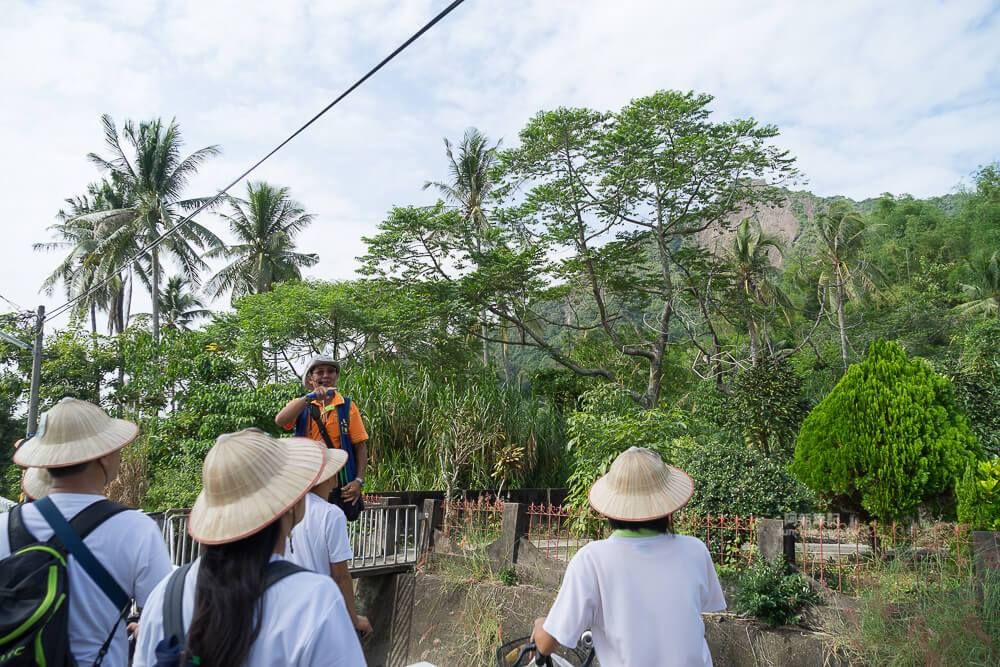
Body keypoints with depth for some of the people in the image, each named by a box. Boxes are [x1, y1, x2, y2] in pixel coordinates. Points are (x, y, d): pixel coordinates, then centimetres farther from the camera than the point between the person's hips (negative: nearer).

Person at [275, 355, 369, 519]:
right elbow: (279, 421, -16)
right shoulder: (301, 405, 6)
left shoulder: (347, 406, 4)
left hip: (339, 482, 0)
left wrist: (359, 480, -7)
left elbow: (360, 445, 3)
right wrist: (310, 397, -25)